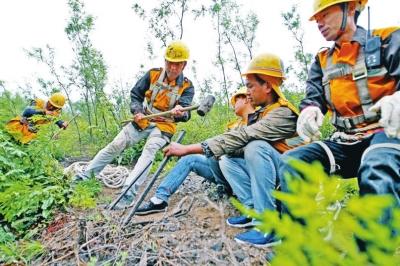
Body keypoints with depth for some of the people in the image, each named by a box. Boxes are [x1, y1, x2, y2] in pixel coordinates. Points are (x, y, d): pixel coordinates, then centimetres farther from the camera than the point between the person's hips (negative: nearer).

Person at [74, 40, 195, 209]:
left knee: (149, 151, -30)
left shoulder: (187, 87, -11)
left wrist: (179, 112, -49)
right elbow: (135, 94, 3)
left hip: (163, 125, -3)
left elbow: (185, 112, -24)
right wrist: (137, 111, -16)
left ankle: (128, 193, -37)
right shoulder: (153, 74, -5)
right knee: (115, 145, -1)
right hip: (143, 120, 3)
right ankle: (85, 175, 14)